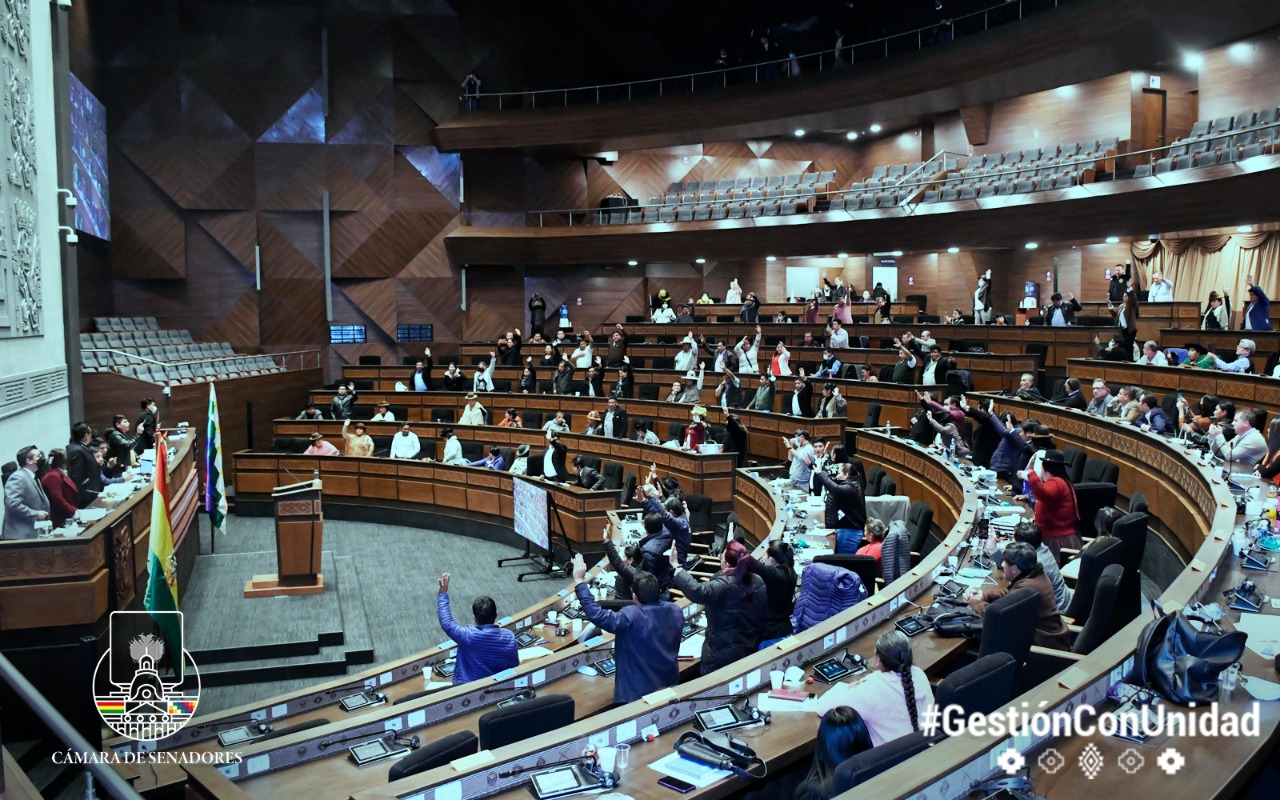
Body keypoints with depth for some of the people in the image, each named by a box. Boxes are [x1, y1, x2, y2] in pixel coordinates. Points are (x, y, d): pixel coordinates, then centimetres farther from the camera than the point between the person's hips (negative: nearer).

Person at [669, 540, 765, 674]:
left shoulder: (726, 585, -28)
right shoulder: (758, 581, -3)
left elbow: (697, 591, -42)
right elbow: (763, 612, 9)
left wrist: (676, 566, -39)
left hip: (724, 653, -8)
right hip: (750, 648, 8)